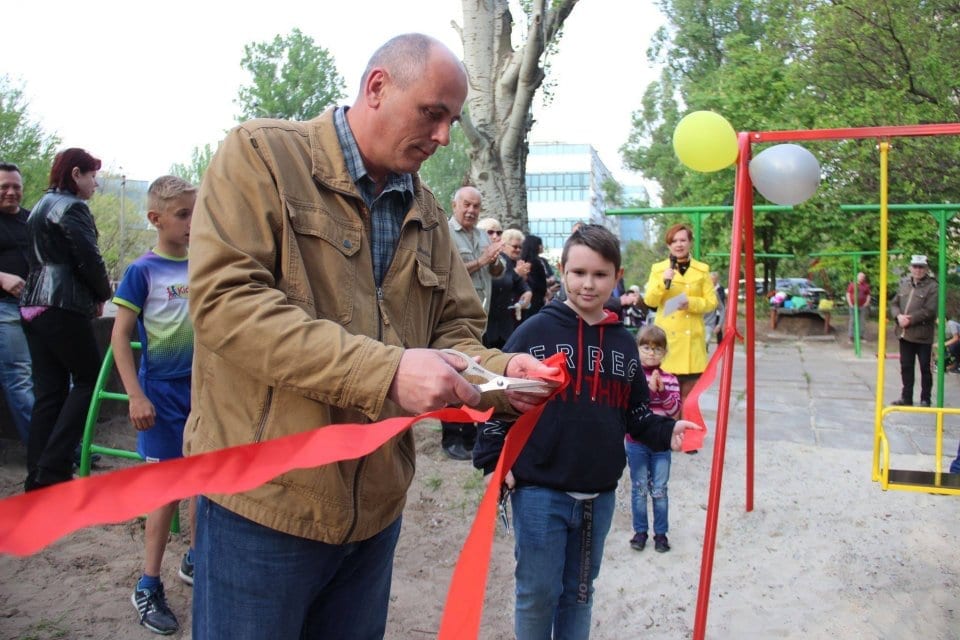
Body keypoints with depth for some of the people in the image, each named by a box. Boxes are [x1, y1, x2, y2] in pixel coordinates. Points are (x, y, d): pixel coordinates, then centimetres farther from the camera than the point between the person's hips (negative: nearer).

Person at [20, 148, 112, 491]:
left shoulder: (39, 208, 22)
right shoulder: (72, 208, -8)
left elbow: (38, 258, 20)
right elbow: (88, 258, -14)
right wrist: (103, 294, 4)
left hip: (32, 305, 9)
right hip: (62, 307, -9)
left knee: (48, 390, 8)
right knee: (88, 379, 0)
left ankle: (38, 476, 9)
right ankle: (53, 468, -8)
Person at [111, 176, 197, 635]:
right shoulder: (143, 271, -10)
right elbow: (120, 336, -9)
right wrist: (136, 397, -14)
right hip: (162, 392, -4)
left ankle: (195, 560, 34)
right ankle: (148, 587, 16)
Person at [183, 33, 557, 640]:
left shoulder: (427, 214, 10)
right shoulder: (262, 156, -8)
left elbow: (456, 329, 12)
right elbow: (225, 300, -20)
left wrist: (498, 370, -12)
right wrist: (385, 373, -26)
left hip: (376, 509, 6)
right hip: (264, 502, -5)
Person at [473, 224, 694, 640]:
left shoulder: (624, 343, 6)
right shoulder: (535, 331, -8)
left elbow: (636, 413, 12)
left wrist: (665, 433, -5)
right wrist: (493, 461, -10)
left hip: (600, 495, 4)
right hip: (539, 491, -4)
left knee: (580, 591, 19)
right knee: (538, 593, 7)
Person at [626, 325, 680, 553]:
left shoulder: (669, 379, 1)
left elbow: (675, 411, -6)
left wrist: (662, 391, -21)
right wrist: (649, 387, -24)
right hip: (636, 442, -1)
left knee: (659, 490, 7)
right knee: (639, 489, 9)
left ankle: (661, 533, 19)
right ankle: (640, 532, 22)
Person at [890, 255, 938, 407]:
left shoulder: (932, 286, -8)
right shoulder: (904, 284, 10)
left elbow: (929, 311, -16)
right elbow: (894, 303, 11)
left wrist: (910, 320, -17)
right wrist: (898, 316, -8)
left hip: (923, 335, -5)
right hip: (904, 333, 5)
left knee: (925, 368, 5)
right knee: (906, 366, 11)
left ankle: (925, 399, 14)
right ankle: (906, 397, 20)